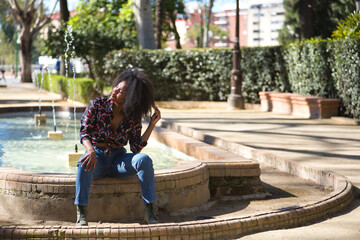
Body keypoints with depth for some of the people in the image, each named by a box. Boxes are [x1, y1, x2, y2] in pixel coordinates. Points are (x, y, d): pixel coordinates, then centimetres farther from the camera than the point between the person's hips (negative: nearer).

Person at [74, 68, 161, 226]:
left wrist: (152, 124, -14)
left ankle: (149, 211, -27)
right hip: (97, 156, -2)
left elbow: (136, 148, -8)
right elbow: (84, 132, -13)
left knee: (144, 159, -28)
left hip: (118, 159, 2)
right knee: (85, 162, -38)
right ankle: (81, 214, -35)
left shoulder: (133, 117, -2)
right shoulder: (97, 105, -7)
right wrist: (91, 151, -34)